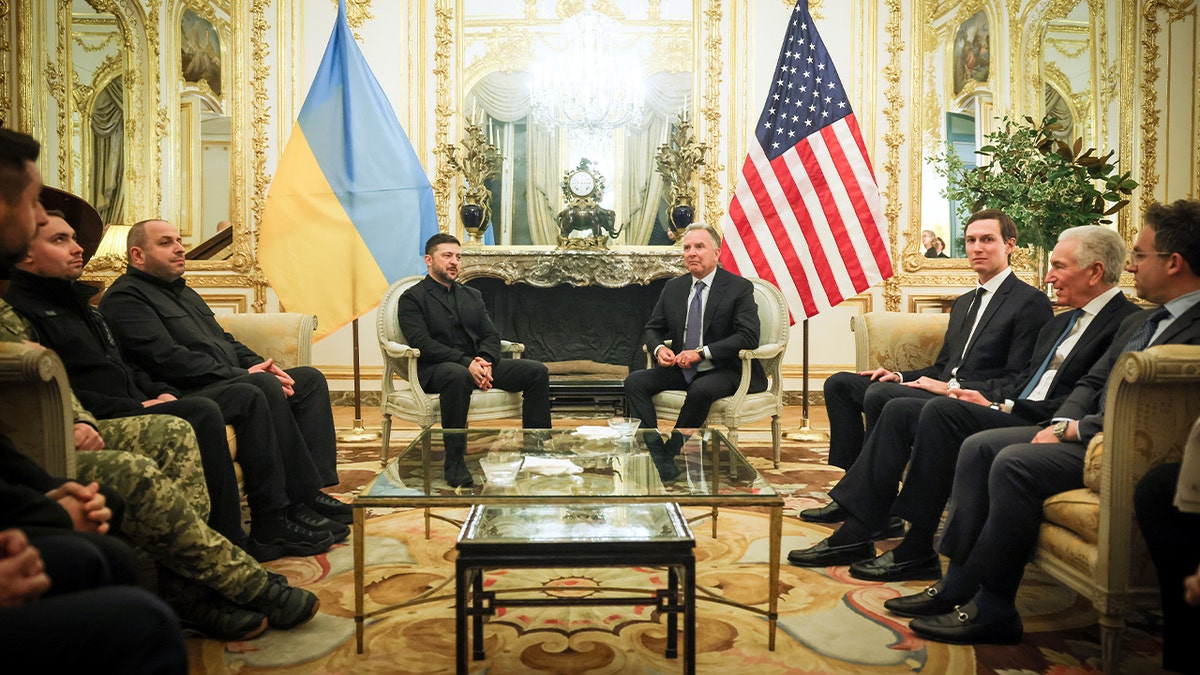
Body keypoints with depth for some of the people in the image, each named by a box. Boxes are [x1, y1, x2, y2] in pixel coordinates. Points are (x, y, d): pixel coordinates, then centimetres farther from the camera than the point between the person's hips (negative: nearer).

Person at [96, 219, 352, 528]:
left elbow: (224, 339, 27)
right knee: (263, 386, -34)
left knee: (310, 378, -2)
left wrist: (259, 364, 5)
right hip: (187, 395, -10)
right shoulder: (125, 297, -3)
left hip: (226, 383, 10)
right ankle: (295, 501, -29)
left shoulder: (184, 292, 27)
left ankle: (314, 488, -13)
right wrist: (240, 374, -18)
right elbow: (167, 358, -17)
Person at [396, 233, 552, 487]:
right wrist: (466, 362, -23)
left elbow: (491, 335, 12)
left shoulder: (472, 295, 22)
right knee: (458, 376, -42)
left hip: (476, 365, 6)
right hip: (435, 369, -6)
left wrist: (484, 361, -12)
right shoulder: (412, 298, 3)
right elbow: (422, 343, -12)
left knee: (537, 371, -11)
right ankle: (454, 462, -31)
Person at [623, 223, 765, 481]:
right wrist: (659, 348, -11)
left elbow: (748, 336, -16)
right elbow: (652, 329, 15)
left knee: (701, 390, -37)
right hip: (681, 369, 6)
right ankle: (655, 455, -22)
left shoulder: (739, 288, -5)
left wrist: (702, 352, -23)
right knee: (634, 381, -16)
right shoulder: (673, 288, 11)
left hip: (723, 371, -5)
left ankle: (670, 455, -19)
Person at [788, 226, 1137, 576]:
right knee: (899, 410, -4)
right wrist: (985, 398, 2)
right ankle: (856, 534, -5)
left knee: (941, 410, -29)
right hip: (1010, 414, 9)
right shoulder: (1060, 323, 23)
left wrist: (1002, 408, -15)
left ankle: (917, 550, -20)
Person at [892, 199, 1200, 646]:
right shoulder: (1137, 322, 19)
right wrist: (1062, 422, -1)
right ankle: (958, 584, -5)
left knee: (1015, 463, -28)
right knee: (979, 446, -4)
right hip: (1085, 431, 10)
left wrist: (1073, 429, -16)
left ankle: (992, 608, -17)